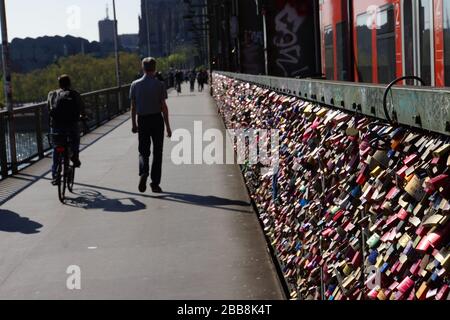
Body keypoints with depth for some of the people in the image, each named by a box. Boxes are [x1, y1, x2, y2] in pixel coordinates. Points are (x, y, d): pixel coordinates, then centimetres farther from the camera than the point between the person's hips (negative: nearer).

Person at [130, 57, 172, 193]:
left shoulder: (135, 85, 0)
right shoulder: (159, 85, -7)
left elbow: (133, 107, 3)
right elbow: (164, 107, -7)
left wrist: (134, 124, 12)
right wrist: (168, 126, -1)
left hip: (142, 121, 2)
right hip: (157, 119, -2)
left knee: (143, 151, 11)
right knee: (157, 152, 8)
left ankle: (144, 172, -18)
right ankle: (155, 183, 8)